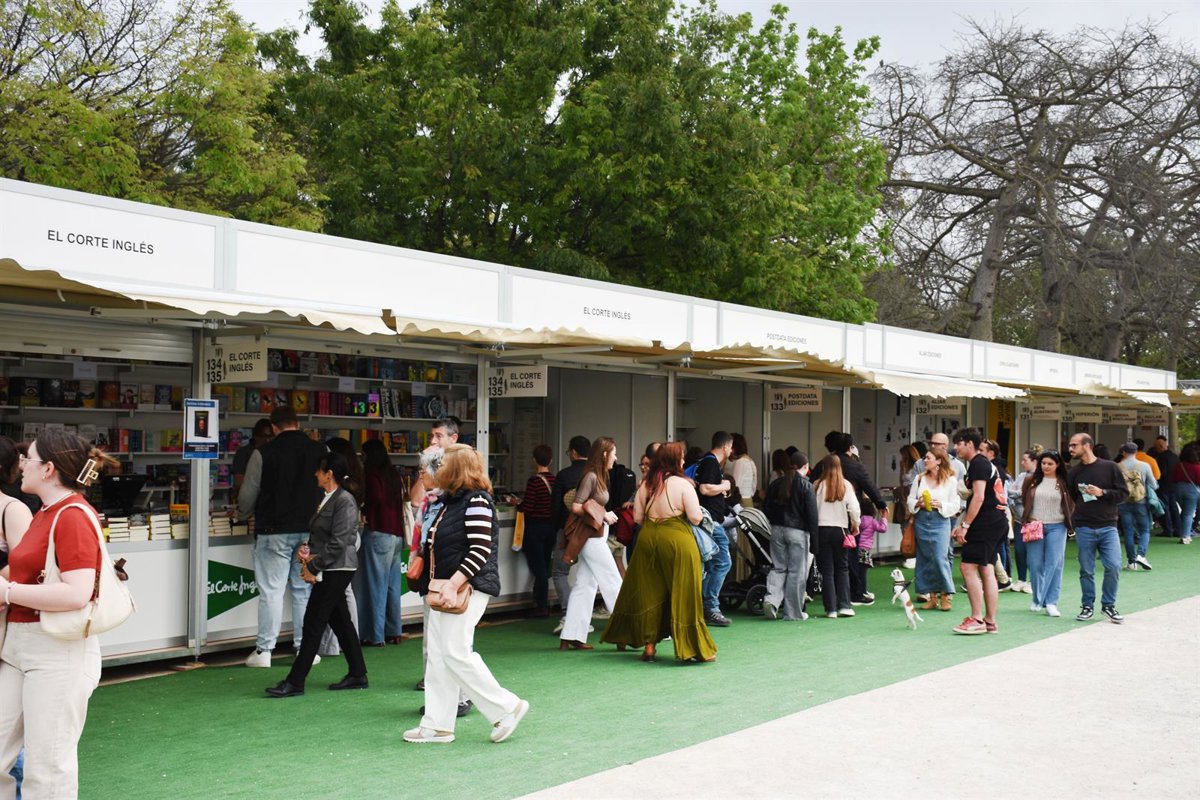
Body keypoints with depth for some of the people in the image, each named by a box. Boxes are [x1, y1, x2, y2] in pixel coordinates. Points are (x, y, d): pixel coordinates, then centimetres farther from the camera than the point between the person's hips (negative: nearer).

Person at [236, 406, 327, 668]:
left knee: (271, 590, 0)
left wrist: (242, 514, 21)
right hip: (310, 531, 3)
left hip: (274, 531, -3)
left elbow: (248, 495, 0)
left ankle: (263, 650, 2)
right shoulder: (320, 451, 3)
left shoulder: (263, 453, -7)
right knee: (304, 590, 9)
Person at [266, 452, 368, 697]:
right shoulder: (327, 499, 14)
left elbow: (339, 542, -20)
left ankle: (295, 682, -4)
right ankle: (357, 675, 21)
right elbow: (317, 536, 20)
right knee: (340, 621, 13)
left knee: (314, 622, -7)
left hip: (337, 570, -10)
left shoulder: (345, 500, -15)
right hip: (329, 570, 10)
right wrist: (306, 551, 0)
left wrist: (313, 567, -16)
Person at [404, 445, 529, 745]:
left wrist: (453, 584, -25)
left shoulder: (476, 501, -13)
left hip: (466, 588, -10)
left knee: (456, 653, -11)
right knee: (437, 656, 8)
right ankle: (437, 725, 13)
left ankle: (507, 706, 1)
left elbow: (481, 549, -21)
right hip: (444, 589, 10)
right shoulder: (450, 501, 16)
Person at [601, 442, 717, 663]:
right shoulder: (683, 484, -9)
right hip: (677, 542, -5)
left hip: (647, 540, 5)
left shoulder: (645, 485, 5)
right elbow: (695, 518, -13)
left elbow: (637, 517, 7)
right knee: (683, 595, 2)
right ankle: (692, 648, 6)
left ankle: (648, 646, 17)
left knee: (648, 593, 12)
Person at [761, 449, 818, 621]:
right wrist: (813, 537, -5)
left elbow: (766, 510, 11)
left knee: (778, 567, 13)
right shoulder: (805, 485, -7)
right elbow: (811, 512, -9)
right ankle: (793, 612, 7)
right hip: (798, 531, -4)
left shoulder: (775, 484, 7)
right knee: (797, 572, 3)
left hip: (777, 529, 4)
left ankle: (771, 599, -9)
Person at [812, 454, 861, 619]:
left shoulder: (817, 485, -5)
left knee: (827, 570, 5)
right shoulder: (846, 485, -3)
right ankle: (844, 606, 7)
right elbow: (854, 509, -6)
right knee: (842, 568, 14)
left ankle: (831, 609, 5)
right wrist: (855, 524, 11)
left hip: (821, 529, -1)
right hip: (840, 529, 1)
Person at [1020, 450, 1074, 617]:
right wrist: (1028, 519, 5)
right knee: (1035, 565, 3)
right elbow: (1024, 502, 12)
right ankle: (1037, 600, 17)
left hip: (1056, 527, -1)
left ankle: (1051, 603, 0)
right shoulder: (1031, 481, 5)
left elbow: (1071, 505, 9)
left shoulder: (1064, 484, 2)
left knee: (1054, 565, -4)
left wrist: (1068, 522, 1)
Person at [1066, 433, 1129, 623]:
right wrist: (1073, 520, 7)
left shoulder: (1109, 467, 0)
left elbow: (1124, 493, 0)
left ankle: (1108, 605, 8)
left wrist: (1103, 493, -14)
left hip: (1107, 527, -2)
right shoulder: (1073, 472, 8)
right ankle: (1087, 606, 17)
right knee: (1086, 570, 4)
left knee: (1113, 566, -9)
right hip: (1084, 528, 2)